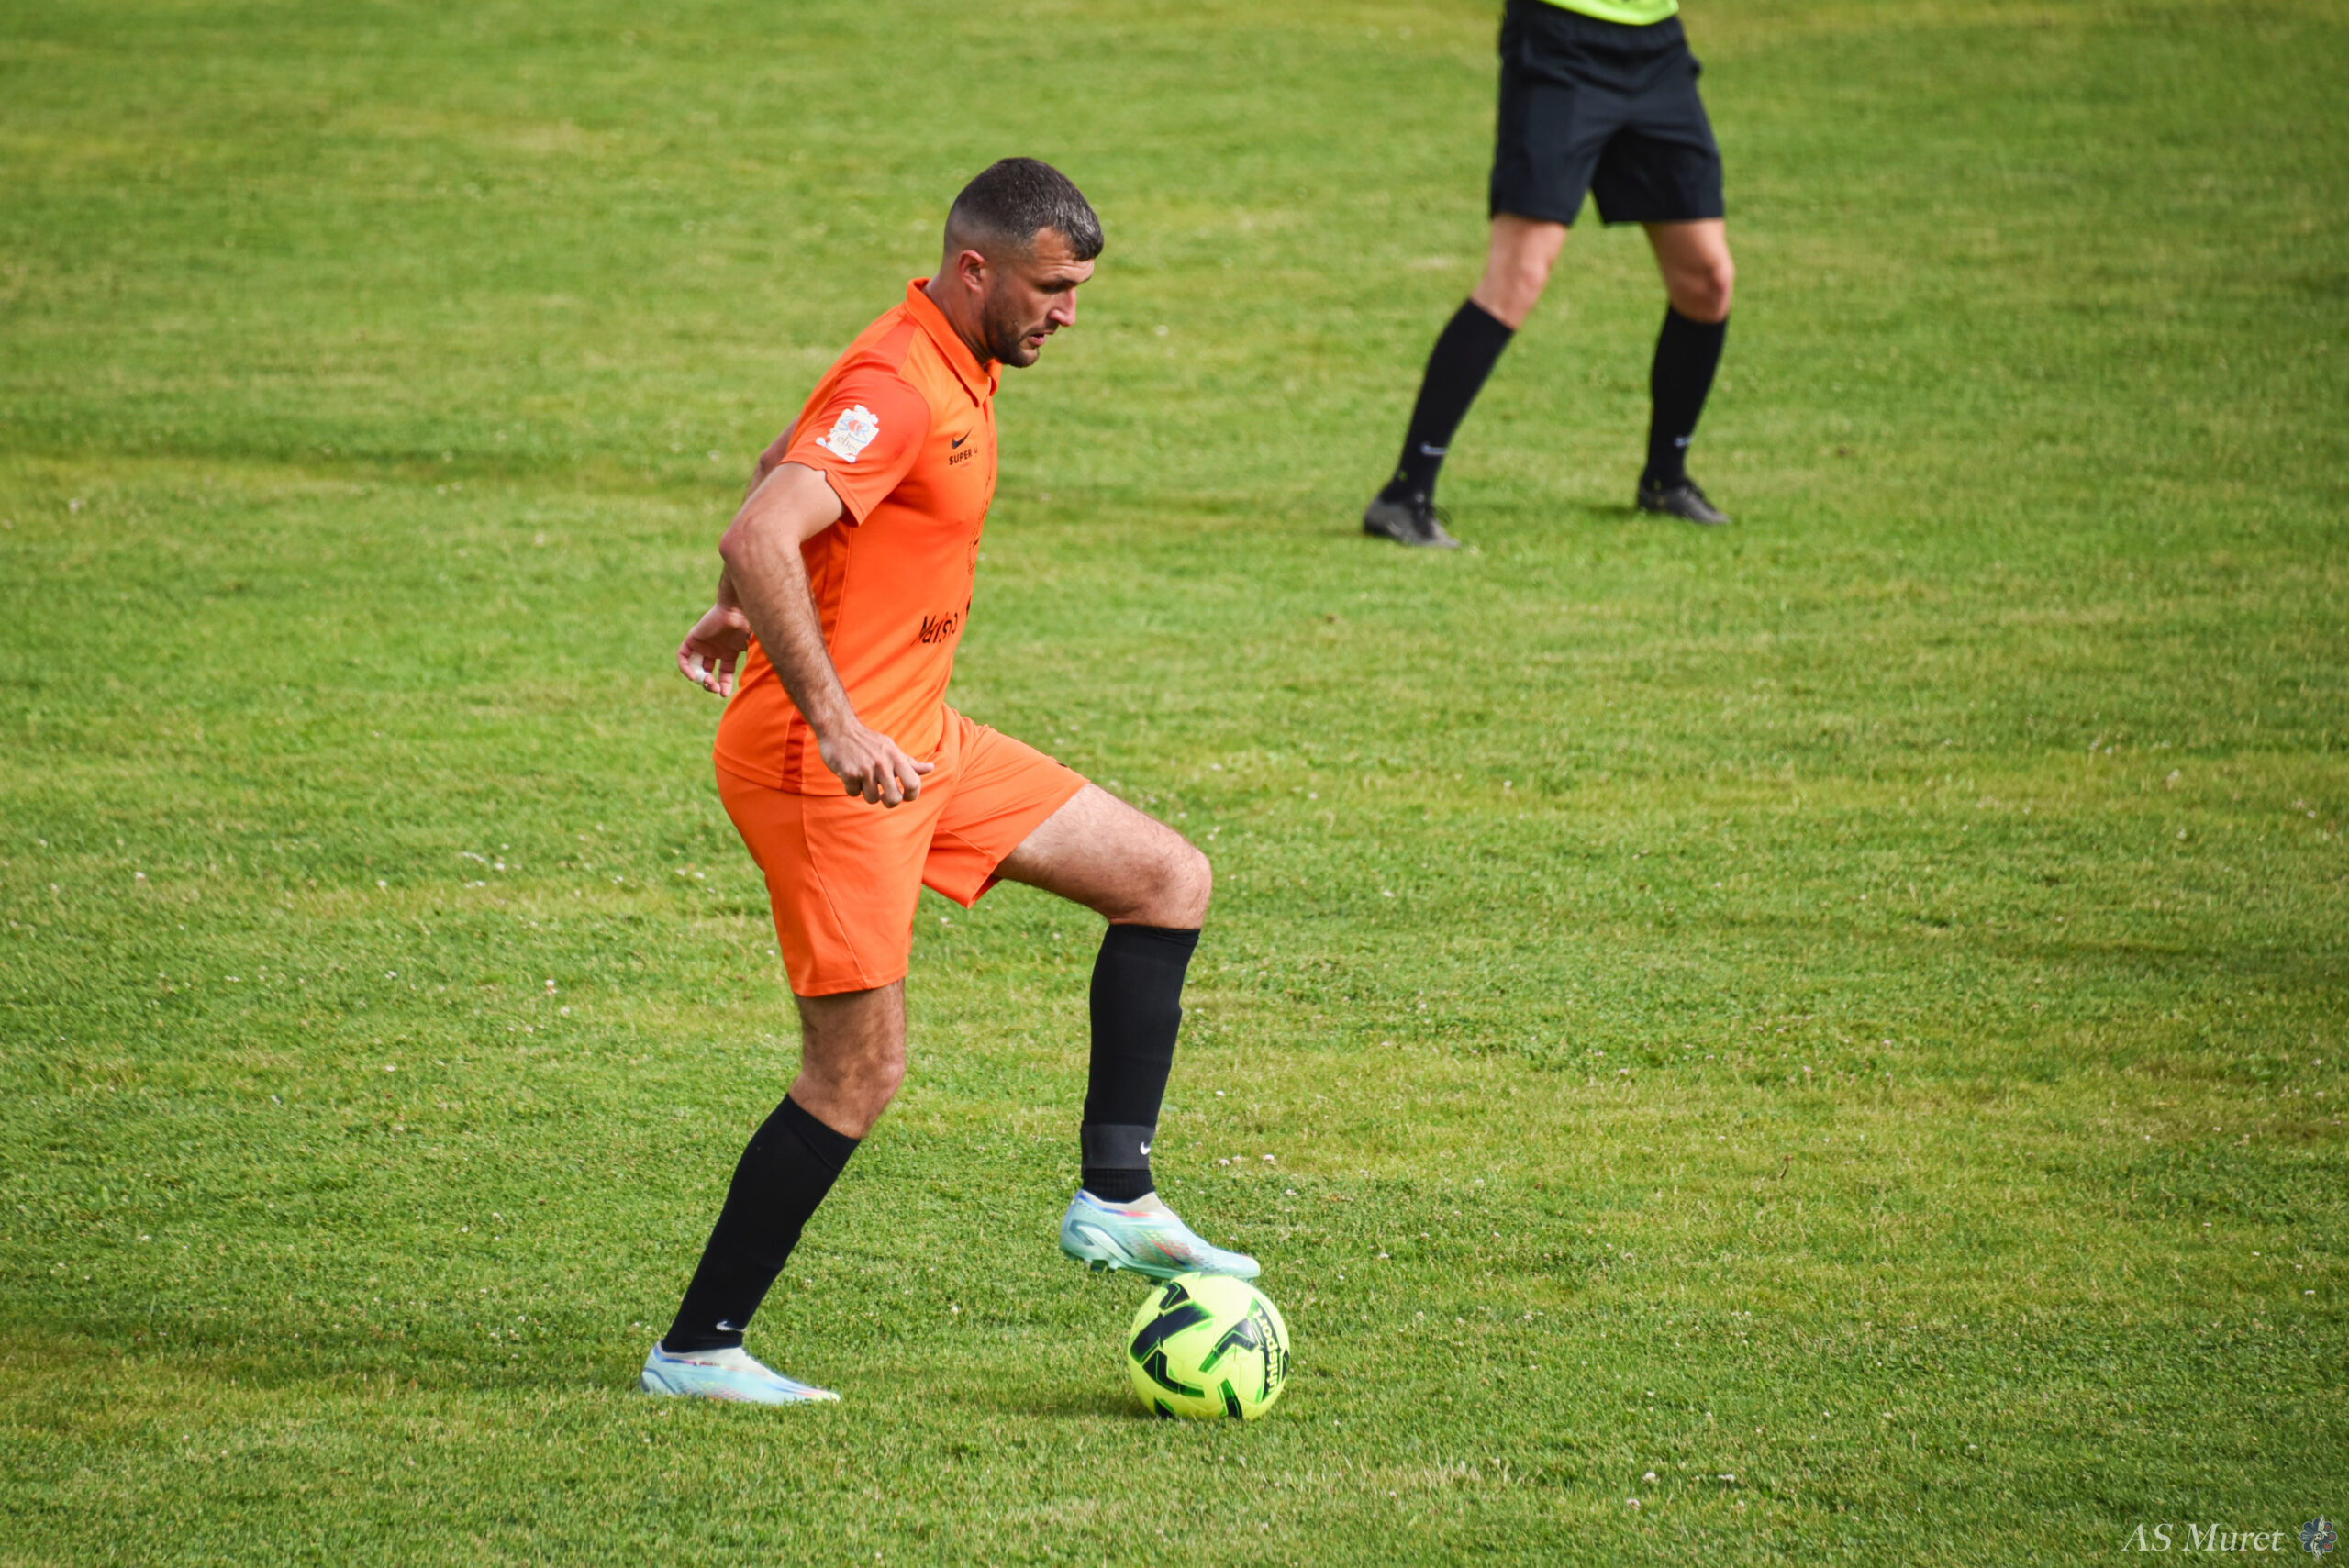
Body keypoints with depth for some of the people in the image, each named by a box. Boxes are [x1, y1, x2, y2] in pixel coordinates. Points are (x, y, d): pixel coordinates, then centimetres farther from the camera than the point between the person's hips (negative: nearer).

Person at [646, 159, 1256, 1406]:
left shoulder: (954, 370, 10)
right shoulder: (895, 390, -21)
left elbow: (783, 466, 28)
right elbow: (762, 541, -34)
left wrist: (738, 611, 37)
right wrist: (835, 729, -35)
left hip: (913, 736, 10)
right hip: (831, 767, -10)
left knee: (1169, 881, 9)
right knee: (860, 1069, -7)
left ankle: (1115, 1200, 8)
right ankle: (696, 1349, 3)